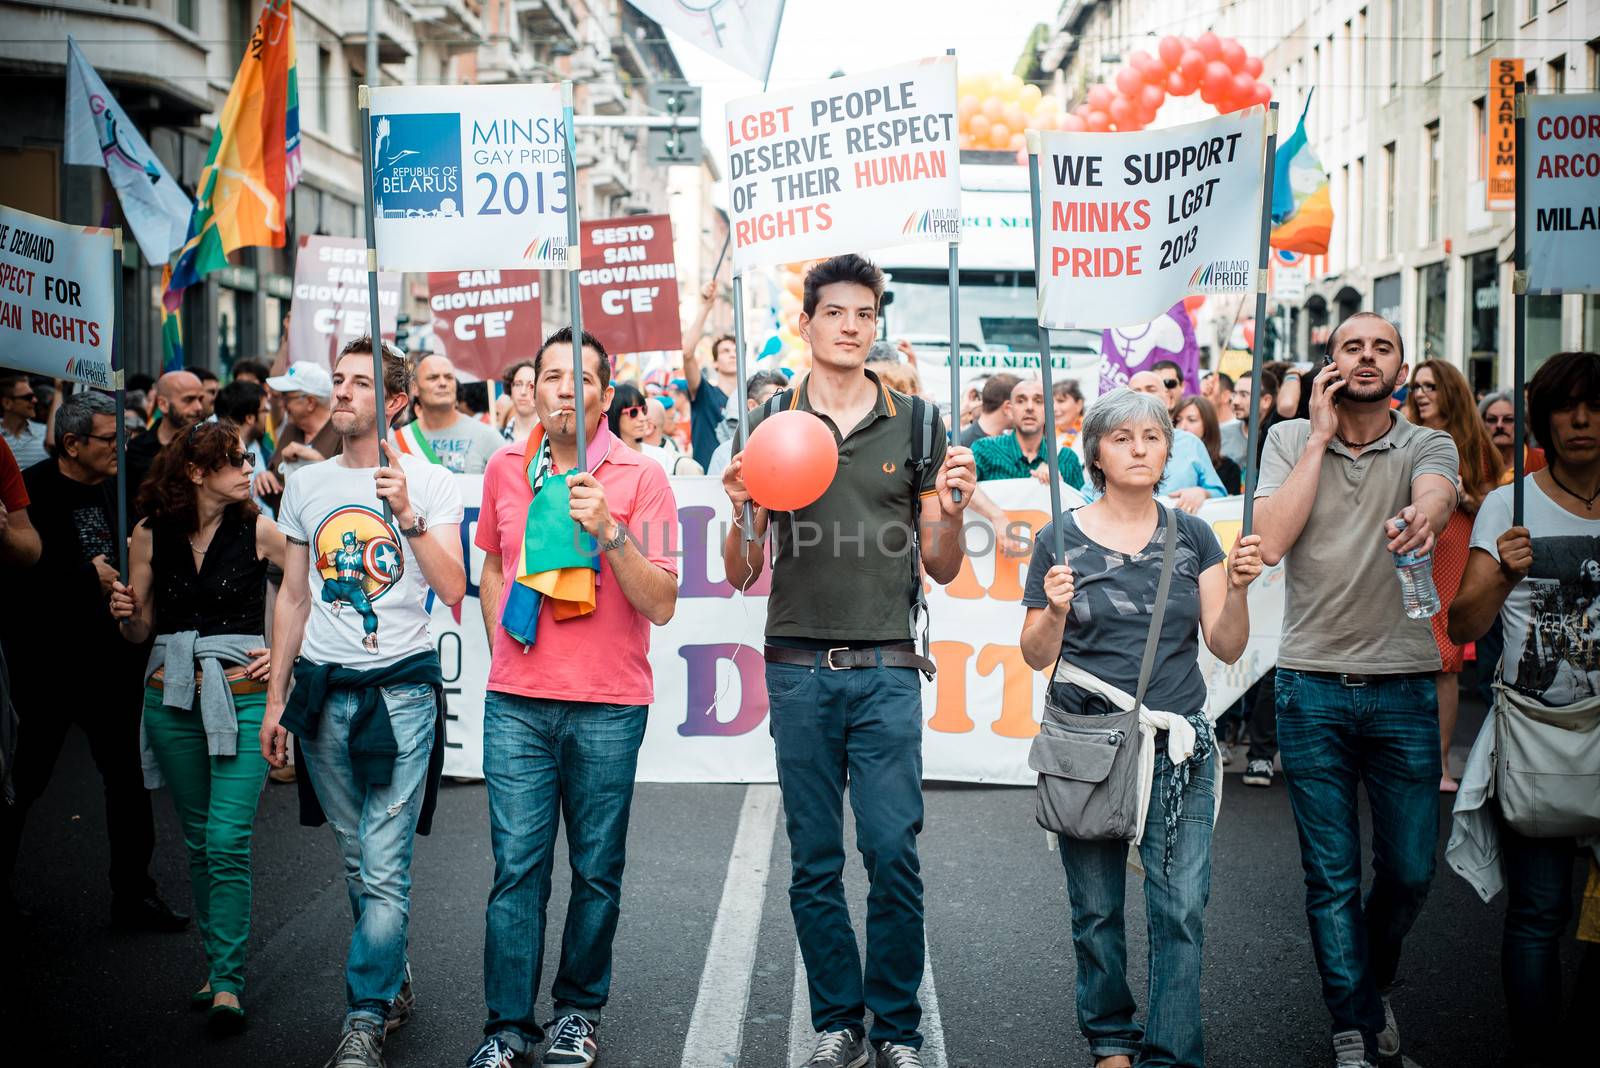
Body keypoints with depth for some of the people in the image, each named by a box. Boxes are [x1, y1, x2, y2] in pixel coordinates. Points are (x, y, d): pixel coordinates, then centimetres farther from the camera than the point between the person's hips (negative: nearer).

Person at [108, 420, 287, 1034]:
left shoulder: (258, 530, -5)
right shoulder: (151, 534, 2)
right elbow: (140, 632, 10)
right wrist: (125, 612, -11)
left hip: (242, 699, -3)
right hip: (172, 700, 3)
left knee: (227, 844, -10)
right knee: (198, 842, 11)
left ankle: (226, 983, -4)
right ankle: (216, 966, 22)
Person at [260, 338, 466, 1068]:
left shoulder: (429, 483, 0)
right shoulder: (306, 485, 11)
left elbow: (452, 590, -9)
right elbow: (292, 597, 16)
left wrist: (407, 515, -19)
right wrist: (275, 698, 14)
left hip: (401, 686, -4)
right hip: (323, 690, 4)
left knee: (384, 870, -8)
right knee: (358, 863, 11)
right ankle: (394, 984, 28)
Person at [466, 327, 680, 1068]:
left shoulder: (640, 478, -3)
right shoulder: (505, 470, 9)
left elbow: (661, 604, -8)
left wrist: (608, 530, -20)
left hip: (608, 707, -2)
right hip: (515, 705, 2)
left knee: (597, 870, 5)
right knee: (516, 865, 0)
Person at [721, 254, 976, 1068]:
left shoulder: (916, 423, 6)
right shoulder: (770, 423, 6)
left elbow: (941, 569, 9)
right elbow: (740, 575, 6)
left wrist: (952, 509, -11)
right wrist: (743, 511, -14)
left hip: (886, 670, -1)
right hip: (798, 669, 1)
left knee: (893, 853, -3)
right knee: (814, 862, 7)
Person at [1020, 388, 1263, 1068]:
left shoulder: (1192, 537, 7)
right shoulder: (1062, 540, 1)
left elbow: (1226, 647, 4)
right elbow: (1036, 656, 1)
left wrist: (1238, 588, -13)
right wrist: (1054, 612, -18)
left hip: (1178, 744, 1)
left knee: (1182, 909, -5)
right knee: (1096, 909, 7)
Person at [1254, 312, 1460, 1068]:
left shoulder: (1428, 446, 1)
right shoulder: (1290, 441, 3)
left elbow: (1437, 495, -23)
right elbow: (1270, 542, -11)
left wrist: (1421, 517, -49)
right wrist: (1321, 438, -9)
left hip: (1403, 688, 0)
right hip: (1312, 687, 0)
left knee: (1410, 869, 7)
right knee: (1331, 875, 5)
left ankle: (1373, 980, 36)